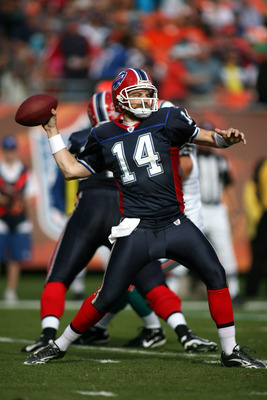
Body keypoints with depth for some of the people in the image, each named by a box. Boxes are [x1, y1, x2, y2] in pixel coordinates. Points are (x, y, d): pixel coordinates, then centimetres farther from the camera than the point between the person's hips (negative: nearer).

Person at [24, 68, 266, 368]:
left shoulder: (167, 121, 4)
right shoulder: (104, 138, 9)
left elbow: (208, 138, 8)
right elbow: (71, 170, 17)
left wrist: (226, 138, -15)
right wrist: (52, 131, 18)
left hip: (174, 224, 1)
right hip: (137, 230, -1)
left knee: (215, 276, -9)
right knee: (108, 296, -5)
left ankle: (230, 351, 5)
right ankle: (59, 345, 14)